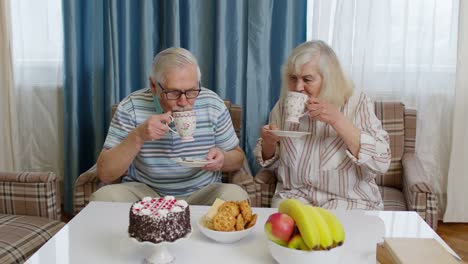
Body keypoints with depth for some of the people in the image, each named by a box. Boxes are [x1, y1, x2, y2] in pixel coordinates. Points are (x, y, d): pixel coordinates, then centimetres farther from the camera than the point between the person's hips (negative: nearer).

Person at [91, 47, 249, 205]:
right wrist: (138, 137, -27)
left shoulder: (213, 105, -7)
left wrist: (223, 159, -20)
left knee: (236, 196, -28)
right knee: (103, 197, -27)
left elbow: (238, 159, 4)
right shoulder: (130, 107, -11)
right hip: (145, 191, 0)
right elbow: (104, 174, -13)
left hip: (202, 192, 1)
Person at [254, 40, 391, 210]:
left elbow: (381, 163, -17)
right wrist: (268, 142, -11)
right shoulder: (284, 105, 3)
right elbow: (270, 162, 12)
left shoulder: (357, 103, -6)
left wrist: (337, 120, -24)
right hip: (295, 195, 2)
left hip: (350, 200, -1)